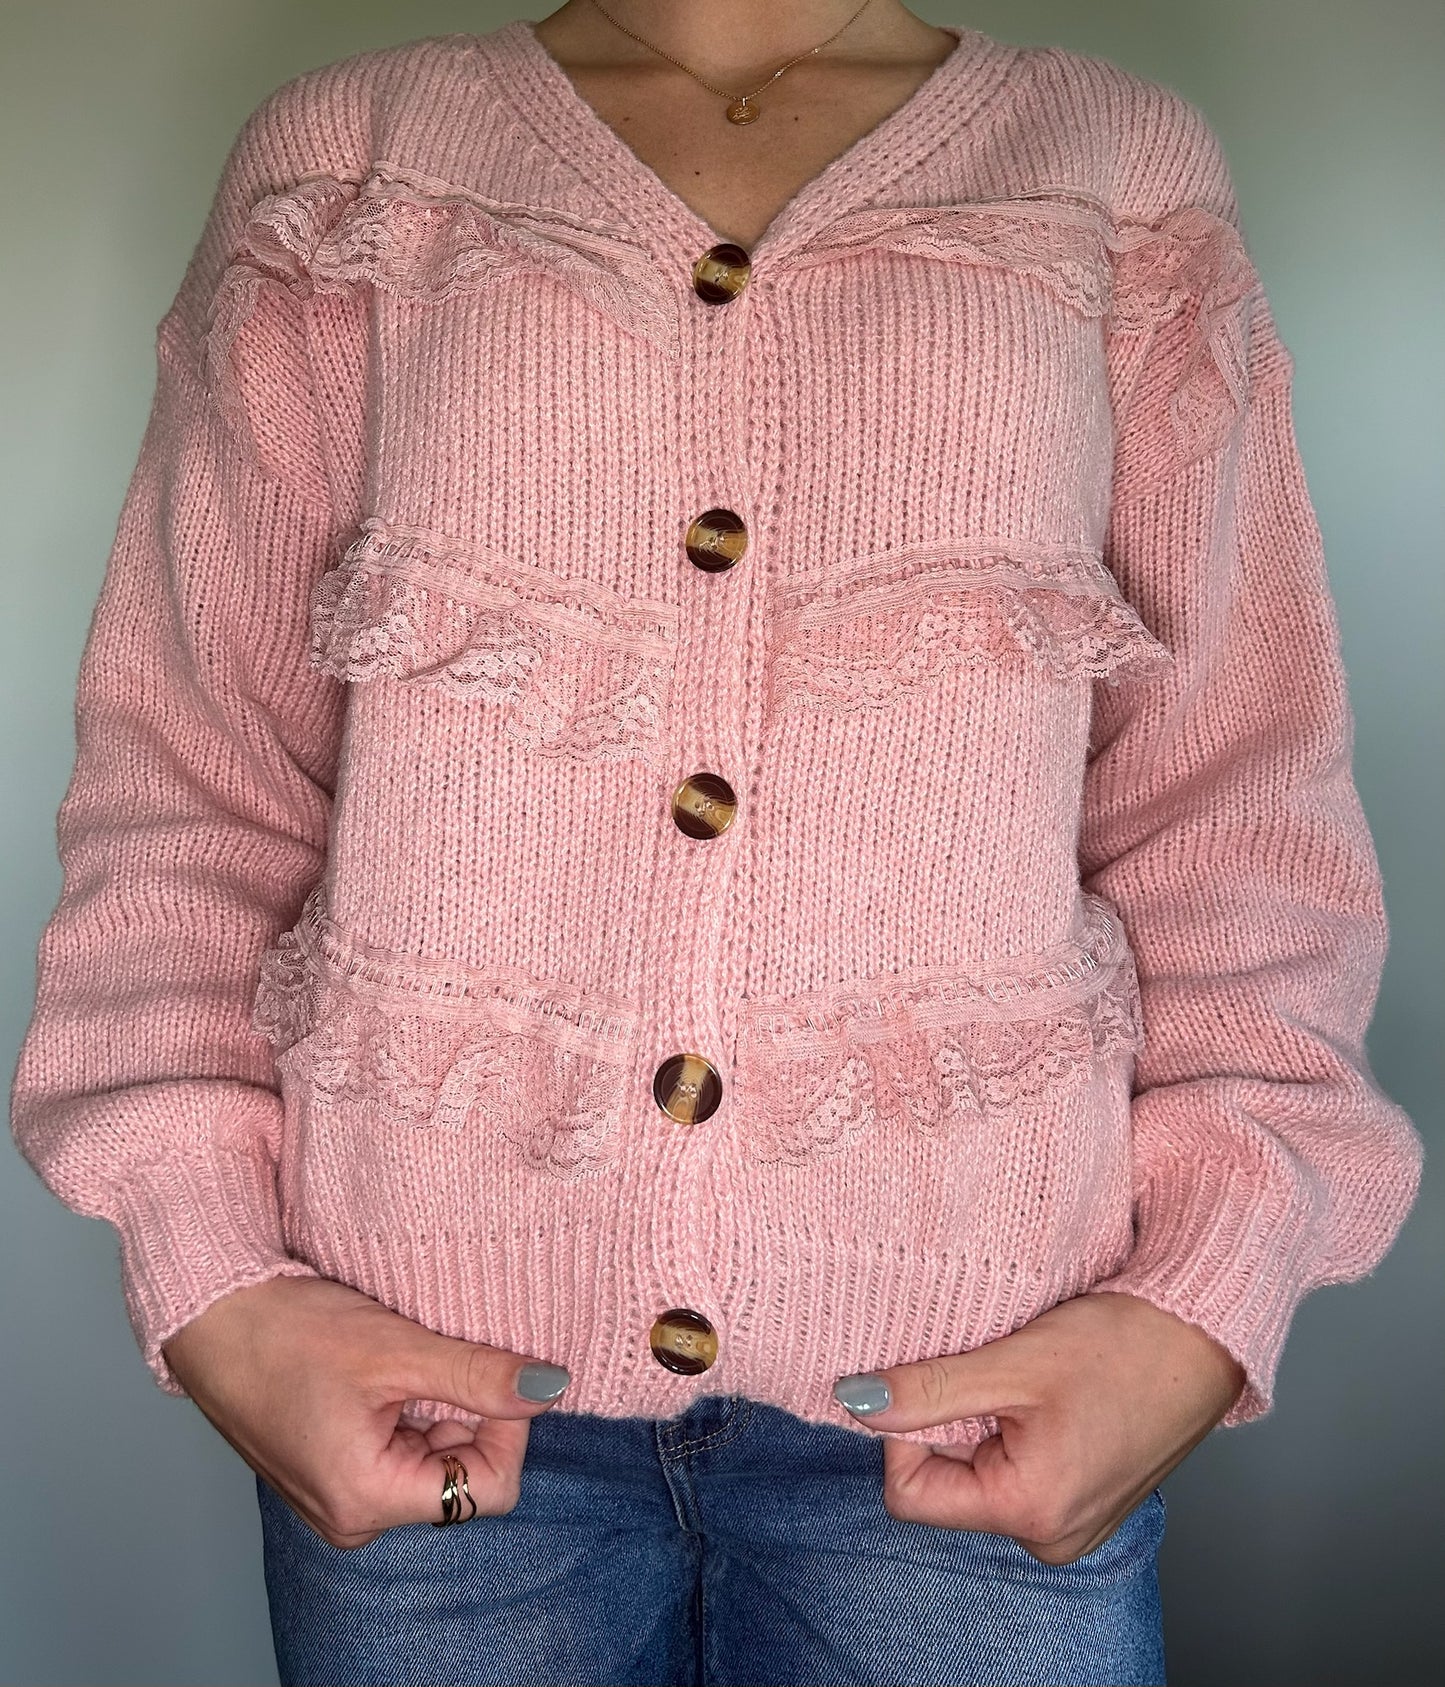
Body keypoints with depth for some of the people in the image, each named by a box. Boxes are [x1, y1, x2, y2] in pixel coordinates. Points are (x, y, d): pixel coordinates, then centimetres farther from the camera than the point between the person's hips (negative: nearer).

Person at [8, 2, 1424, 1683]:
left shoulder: (1131, 181, 7)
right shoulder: (342, 166, 7)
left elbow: (1234, 796, 5)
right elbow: (191, 767, 4)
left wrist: (1201, 1307, -7)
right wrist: (214, 1290, -7)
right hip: (425, 1371, 1)